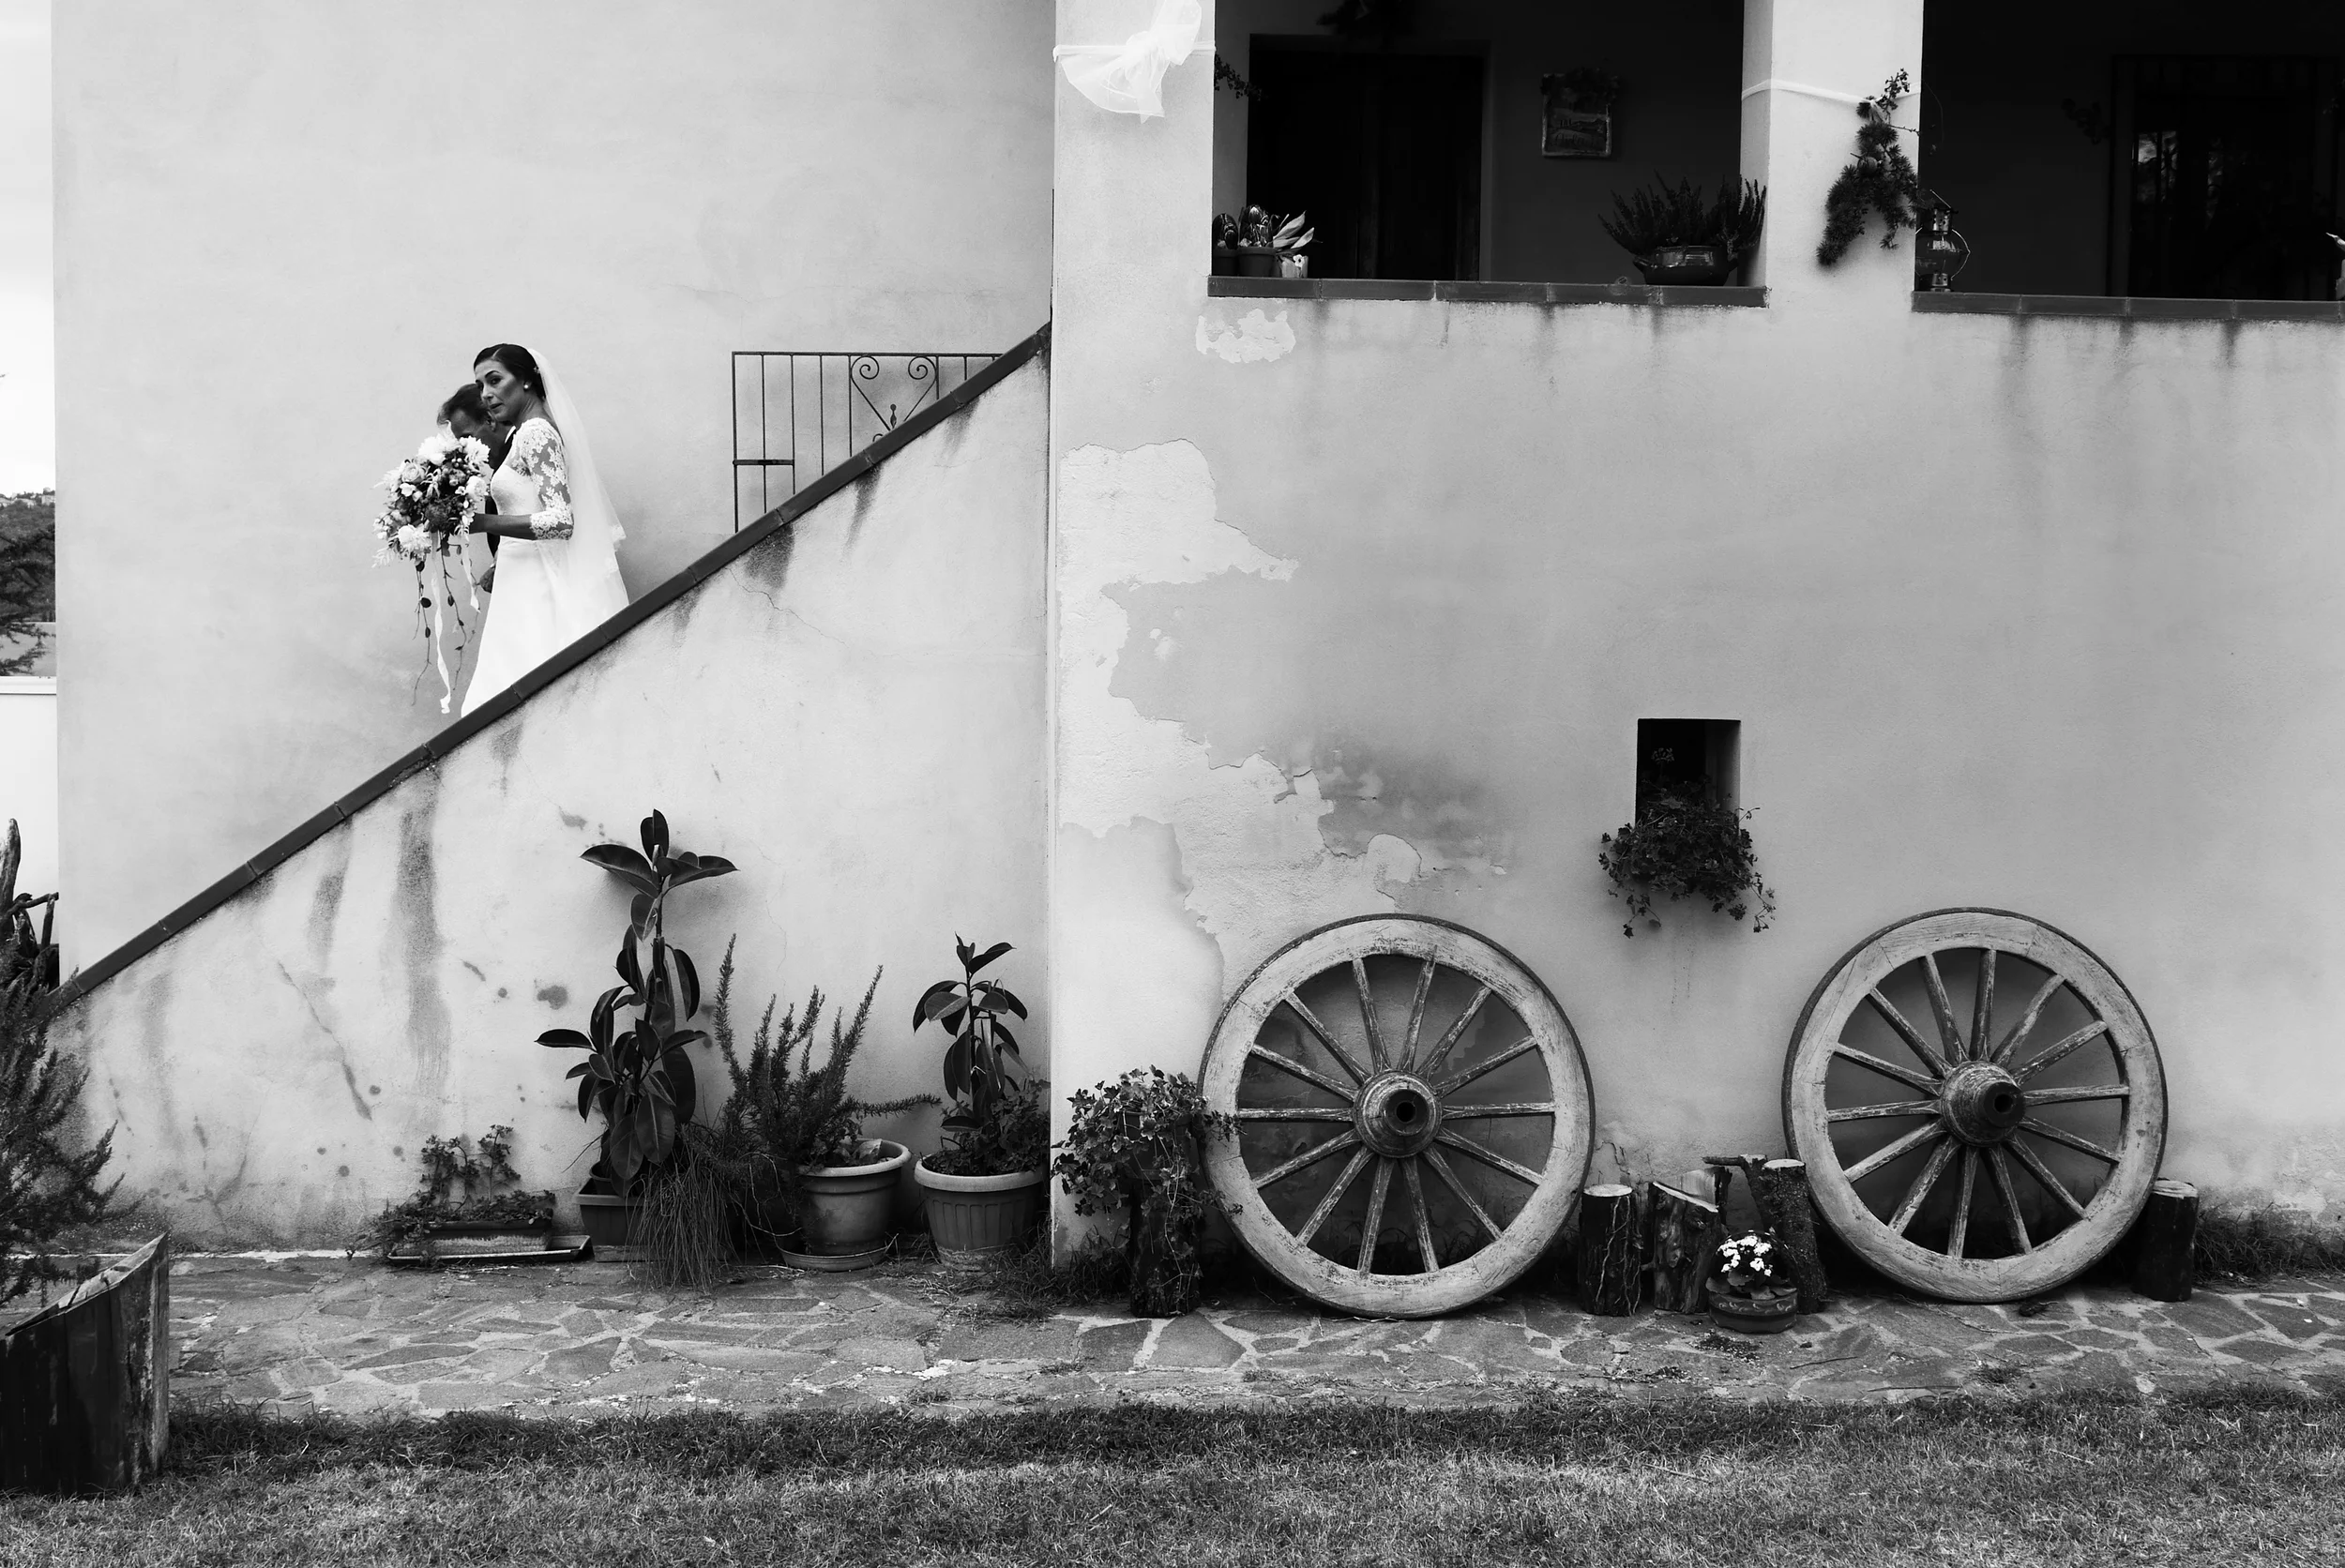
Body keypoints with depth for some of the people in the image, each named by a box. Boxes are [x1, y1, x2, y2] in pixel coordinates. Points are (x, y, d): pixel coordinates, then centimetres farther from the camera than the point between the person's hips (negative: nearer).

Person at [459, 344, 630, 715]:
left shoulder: (535, 432, -11)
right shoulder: (526, 432, 18)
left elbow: (561, 520, -22)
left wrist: (480, 522, -22)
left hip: (538, 591, -10)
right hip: (526, 584, 10)